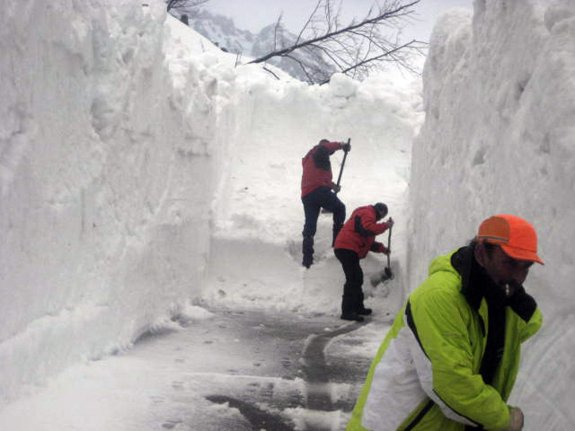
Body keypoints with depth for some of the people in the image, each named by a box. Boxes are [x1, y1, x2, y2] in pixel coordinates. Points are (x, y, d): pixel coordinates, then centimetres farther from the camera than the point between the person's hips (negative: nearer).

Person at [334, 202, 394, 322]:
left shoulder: (367, 216, 30)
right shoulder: (367, 214, -5)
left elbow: (368, 241, 31)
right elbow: (369, 229, -25)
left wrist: (382, 248, 22)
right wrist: (386, 225, -15)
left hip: (346, 250, 11)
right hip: (347, 249, -11)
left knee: (357, 278, 20)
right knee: (353, 279, -15)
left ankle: (358, 307, 31)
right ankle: (347, 311, -18)